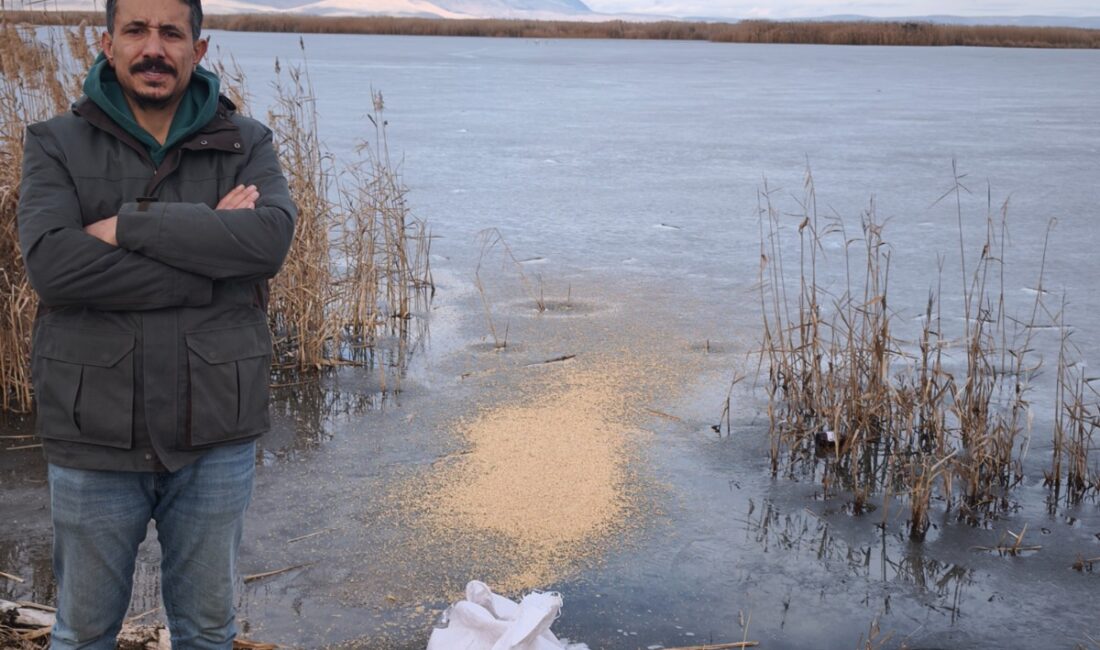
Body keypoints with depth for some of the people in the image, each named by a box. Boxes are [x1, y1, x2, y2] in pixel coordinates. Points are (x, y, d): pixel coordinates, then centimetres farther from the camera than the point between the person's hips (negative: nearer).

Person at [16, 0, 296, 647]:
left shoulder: (245, 145, 1)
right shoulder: (57, 145, -1)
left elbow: (272, 236, -18)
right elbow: (51, 262, -18)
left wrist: (128, 225, -20)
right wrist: (211, 255, -19)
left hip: (215, 435, 1)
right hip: (94, 437, 0)